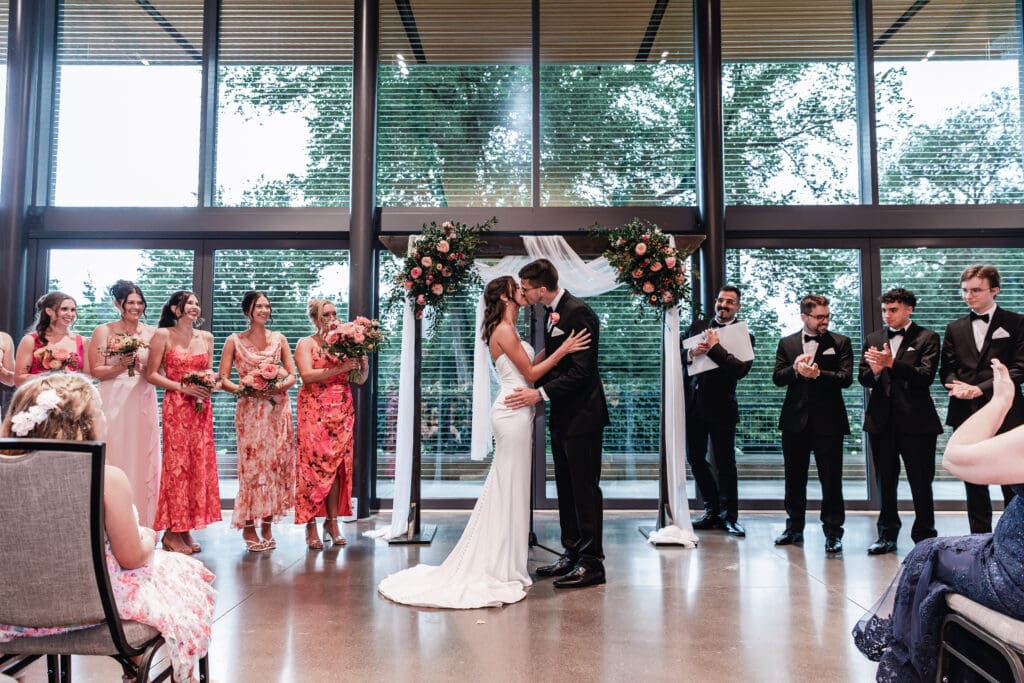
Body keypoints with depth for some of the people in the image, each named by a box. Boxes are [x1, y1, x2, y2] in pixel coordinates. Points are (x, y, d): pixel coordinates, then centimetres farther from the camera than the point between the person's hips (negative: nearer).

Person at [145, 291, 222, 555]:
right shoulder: (163, 335, -1)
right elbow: (151, 374, -4)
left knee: (200, 464, 4)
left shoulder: (206, 337, 12)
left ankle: (187, 530, 13)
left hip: (202, 407, 5)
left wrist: (211, 383, -2)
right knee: (177, 463, -3)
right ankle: (173, 532, 7)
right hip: (176, 405, -5)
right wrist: (183, 388, -14)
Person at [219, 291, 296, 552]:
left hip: (278, 409, 3)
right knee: (252, 465, -3)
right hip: (250, 410, -2)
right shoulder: (235, 341, 4)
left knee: (276, 465, 1)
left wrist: (281, 385, -11)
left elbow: (292, 375, 9)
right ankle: (248, 526, 9)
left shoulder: (279, 339, 11)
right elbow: (222, 379, 0)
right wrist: (245, 389, -16)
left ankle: (267, 525, 12)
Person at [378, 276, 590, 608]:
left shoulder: (507, 330, 17)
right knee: (510, 488, -3)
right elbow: (530, 373, -12)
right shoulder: (504, 331, -12)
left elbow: (529, 367, 16)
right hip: (513, 414, -10)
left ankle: (495, 563, 24)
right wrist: (562, 349, -11)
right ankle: (501, 569, 7)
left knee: (504, 488, 14)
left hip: (516, 412, 10)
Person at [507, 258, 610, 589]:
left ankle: (592, 562, 7)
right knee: (566, 488, 15)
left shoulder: (578, 313, -17)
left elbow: (582, 370, -23)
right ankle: (572, 554, 26)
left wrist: (540, 393, -24)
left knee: (585, 488, -2)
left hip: (582, 415, -10)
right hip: (562, 415, 10)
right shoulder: (553, 313, 12)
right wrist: (534, 391, 7)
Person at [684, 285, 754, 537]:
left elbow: (741, 369, -16)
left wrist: (714, 347, -15)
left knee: (725, 462, 1)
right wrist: (690, 354, -11)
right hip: (693, 403, 5)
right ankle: (713, 510, 27)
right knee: (695, 458, 11)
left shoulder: (744, 336, -2)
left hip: (721, 407, -5)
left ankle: (729, 516, 15)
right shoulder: (697, 326, 11)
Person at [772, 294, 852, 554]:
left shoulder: (840, 343, 2)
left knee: (831, 479, -1)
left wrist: (818, 374, -21)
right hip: (795, 419, 3)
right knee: (794, 477, 12)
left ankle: (833, 532, 9)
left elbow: (846, 378, -8)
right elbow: (777, 377, 1)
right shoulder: (787, 343, 9)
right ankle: (794, 528, 26)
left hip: (828, 420, -3)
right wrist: (795, 369, -17)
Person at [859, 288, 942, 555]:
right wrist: (874, 371, -16)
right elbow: (863, 378, 6)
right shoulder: (873, 339, 12)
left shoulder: (927, 338, -1)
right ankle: (887, 535, 22)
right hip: (882, 420, 4)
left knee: (921, 482, 4)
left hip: (916, 421, -4)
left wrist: (892, 364, -25)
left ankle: (924, 538, 15)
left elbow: (926, 375, -14)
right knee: (885, 482, 11)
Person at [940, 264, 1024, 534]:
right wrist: (958, 387, -11)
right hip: (967, 414, 3)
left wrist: (981, 388, -17)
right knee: (974, 482, 9)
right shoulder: (955, 328, 12)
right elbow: (947, 369, 11)